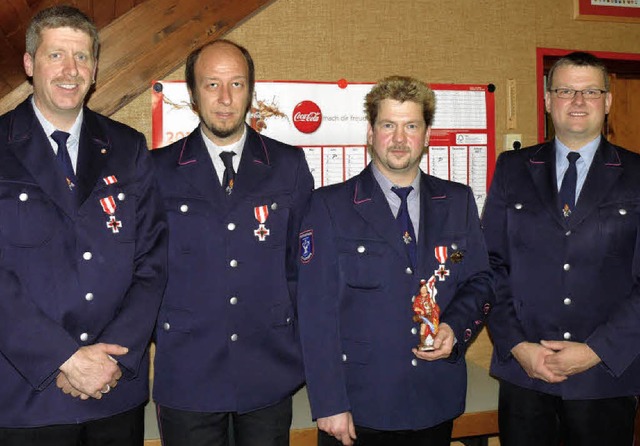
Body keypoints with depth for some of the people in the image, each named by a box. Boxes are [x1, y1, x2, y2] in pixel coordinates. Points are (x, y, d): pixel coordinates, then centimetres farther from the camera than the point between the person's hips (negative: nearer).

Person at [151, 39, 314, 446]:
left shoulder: (290, 165, 3)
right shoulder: (157, 170, 0)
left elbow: (303, 260, 6)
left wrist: (294, 336, 2)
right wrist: (163, 335, 0)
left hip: (270, 373, 1)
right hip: (186, 376, -1)